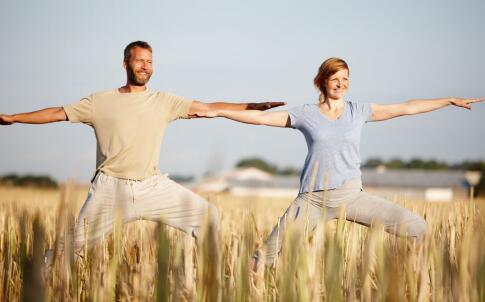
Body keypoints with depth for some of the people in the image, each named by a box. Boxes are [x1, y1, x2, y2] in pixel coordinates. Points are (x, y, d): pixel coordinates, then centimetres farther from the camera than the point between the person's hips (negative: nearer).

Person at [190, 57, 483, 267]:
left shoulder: (359, 111, 6)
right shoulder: (305, 114, 2)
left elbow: (408, 108, 9)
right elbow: (260, 116, 2)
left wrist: (451, 101, 9)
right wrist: (216, 112, -2)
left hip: (351, 195, 2)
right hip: (313, 198, -2)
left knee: (416, 227, -9)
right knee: (270, 252, -11)